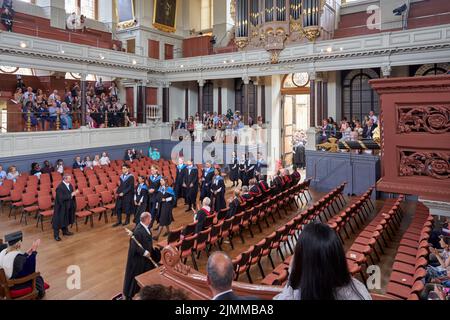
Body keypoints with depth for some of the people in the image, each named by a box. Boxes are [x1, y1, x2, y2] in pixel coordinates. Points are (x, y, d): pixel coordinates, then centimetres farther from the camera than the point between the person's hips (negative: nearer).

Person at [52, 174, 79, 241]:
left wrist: (74, 193, -12)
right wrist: (71, 195, -28)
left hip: (67, 206, 8)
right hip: (61, 206, -8)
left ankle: (65, 231, 38)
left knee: (66, 219, 21)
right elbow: (61, 198, -28)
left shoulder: (69, 185, 0)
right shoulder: (60, 187, -24)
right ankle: (56, 235, 14)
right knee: (59, 220, 3)